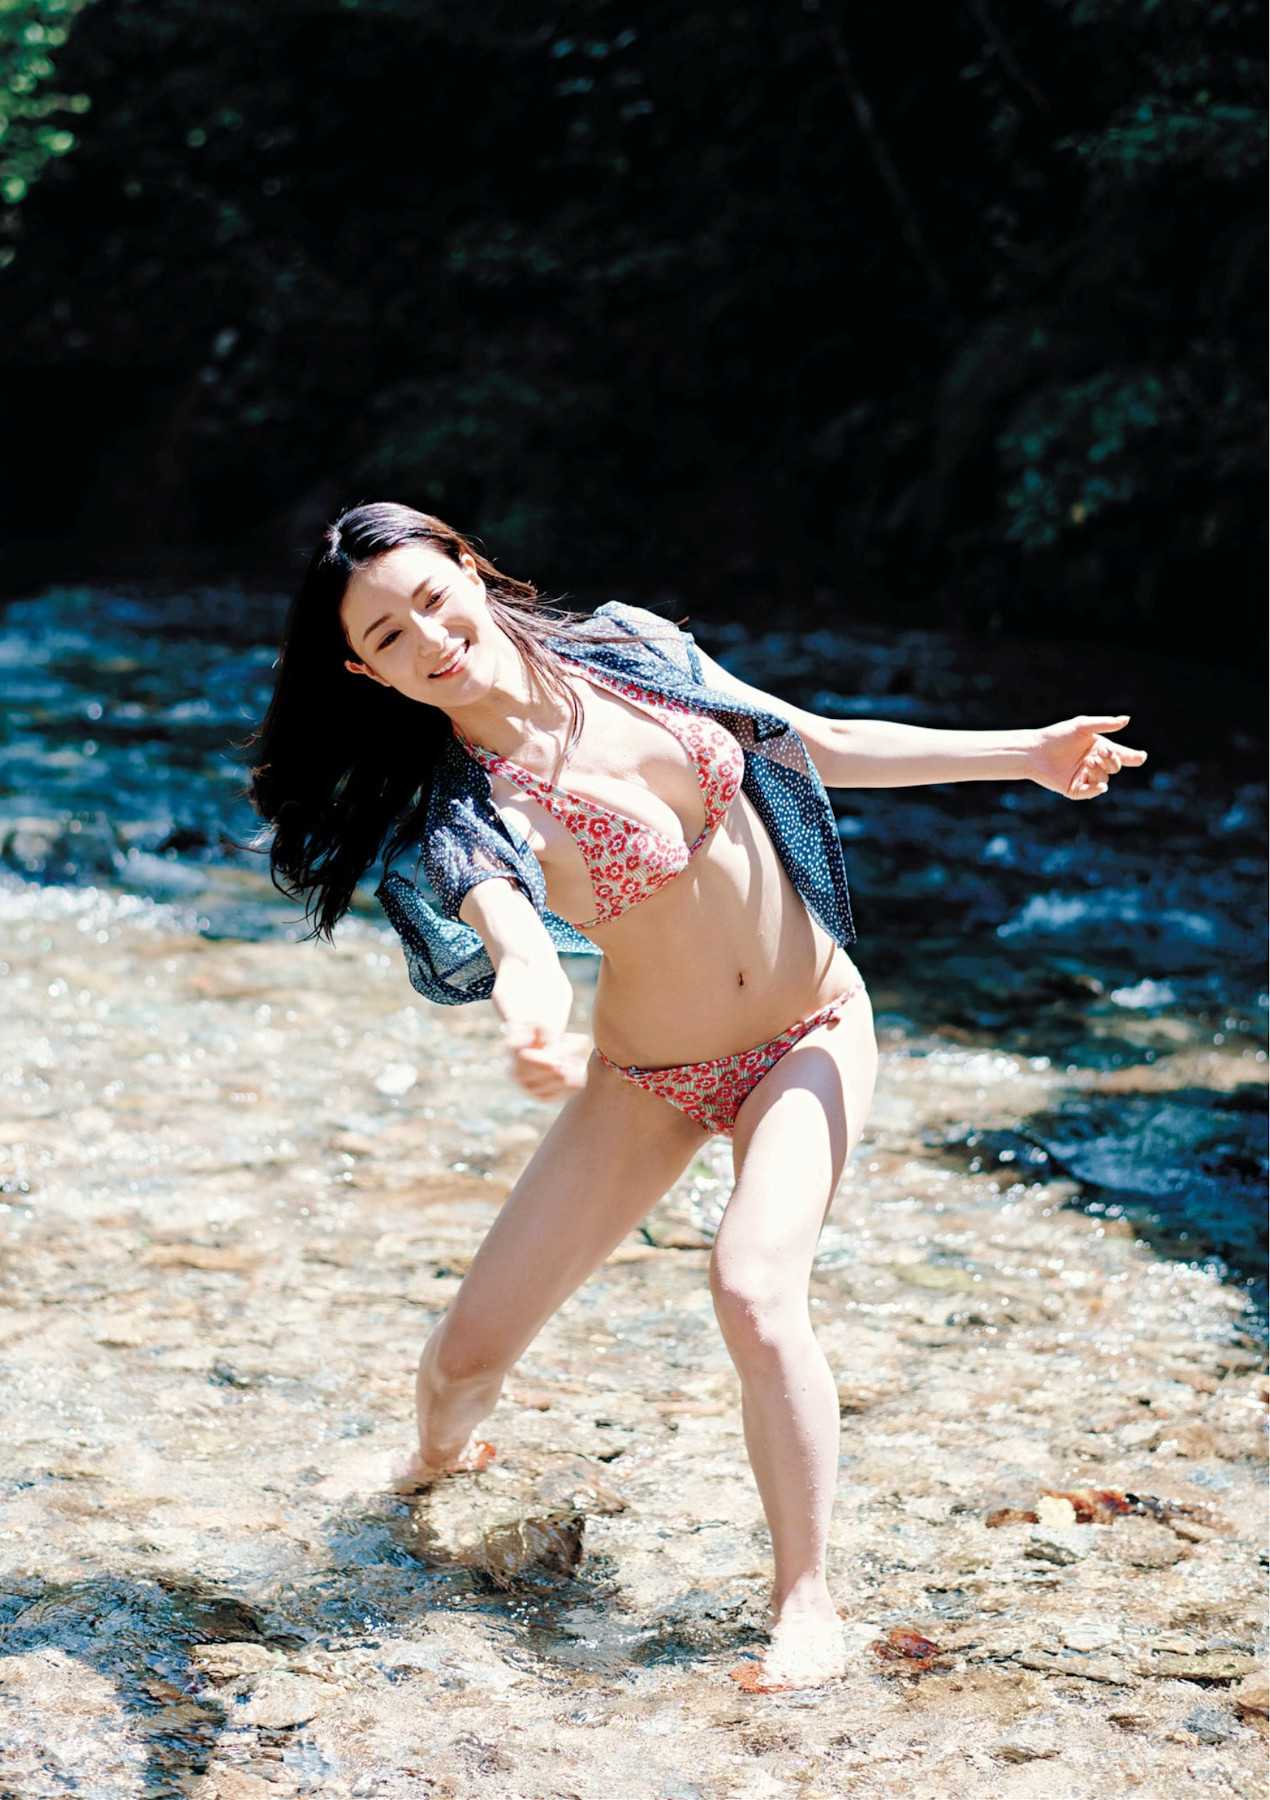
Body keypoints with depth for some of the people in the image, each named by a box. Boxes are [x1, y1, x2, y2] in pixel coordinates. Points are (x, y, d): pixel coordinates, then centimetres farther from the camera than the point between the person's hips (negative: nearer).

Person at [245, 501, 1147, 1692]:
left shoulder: (629, 653, -9)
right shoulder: (461, 806, -20)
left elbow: (816, 746, 2)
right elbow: (506, 917, -43)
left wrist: (1023, 753, -2)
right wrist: (532, 1011, -67)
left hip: (810, 1037, 1)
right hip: (646, 1080, 0)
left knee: (753, 1291, -27)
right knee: (471, 1347, 1)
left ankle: (806, 1604, -10)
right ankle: (442, 1454, 40)